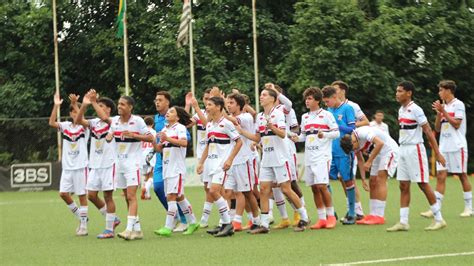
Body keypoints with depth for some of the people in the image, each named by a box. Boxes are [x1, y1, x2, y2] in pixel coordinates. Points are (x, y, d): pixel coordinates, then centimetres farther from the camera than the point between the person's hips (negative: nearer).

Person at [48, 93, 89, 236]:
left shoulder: (84, 126, -2)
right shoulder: (65, 126, 6)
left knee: (82, 195, -1)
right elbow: (52, 123, -10)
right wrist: (56, 105, -17)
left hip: (80, 166, -4)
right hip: (67, 166, 4)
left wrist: (76, 103, -35)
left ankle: (83, 225, 5)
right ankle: (80, 217, 19)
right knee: (63, 193, 1)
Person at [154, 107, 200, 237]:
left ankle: (168, 227, -16)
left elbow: (184, 142, -23)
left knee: (171, 196, -13)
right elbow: (159, 148, 18)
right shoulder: (164, 129, 18)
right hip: (167, 167, 8)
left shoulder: (180, 127, -5)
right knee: (179, 197, 13)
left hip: (177, 168, -8)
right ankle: (192, 223, 23)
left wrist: (168, 139, -30)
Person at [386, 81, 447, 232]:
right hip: (403, 150, 8)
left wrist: (437, 153, -16)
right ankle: (403, 222, 4)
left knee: (423, 184, -5)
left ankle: (439, 219, 3)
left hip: (415, 149, -8)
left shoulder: (415, 110, -12)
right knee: (403, 186, 4)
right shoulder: (401, 110, 12)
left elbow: (428, 131, -14)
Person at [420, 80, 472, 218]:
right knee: (440, 177, -2)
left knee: (462, 175, 0)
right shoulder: (443, 106, 14)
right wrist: (438, 114, 0)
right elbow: (437, 128, 14)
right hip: (444, 147, 6)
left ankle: (468, 208, 9)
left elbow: (456, 124, -13)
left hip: (457, 147, -6)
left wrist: (443, 112, -13)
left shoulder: (458, 104, -5)